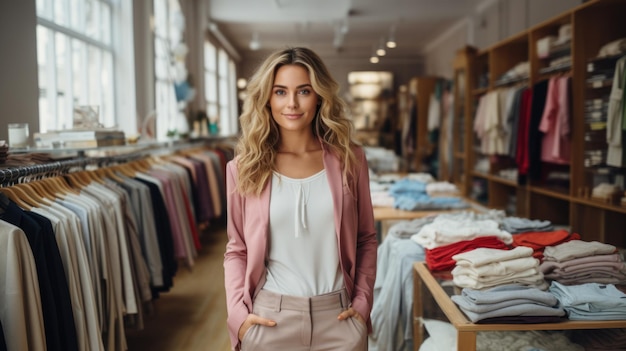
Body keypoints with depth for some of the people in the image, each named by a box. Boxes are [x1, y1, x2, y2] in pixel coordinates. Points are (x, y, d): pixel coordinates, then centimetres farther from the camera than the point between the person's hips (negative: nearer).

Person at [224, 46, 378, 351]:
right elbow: (236, 249, 4)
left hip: (337, 316, 1)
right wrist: (238, 311, -7)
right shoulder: (245, 167, -2)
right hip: (268, 318, 0)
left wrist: (363, 300, -2)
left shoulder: (348, 158, 0)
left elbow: (366, 239, 7)